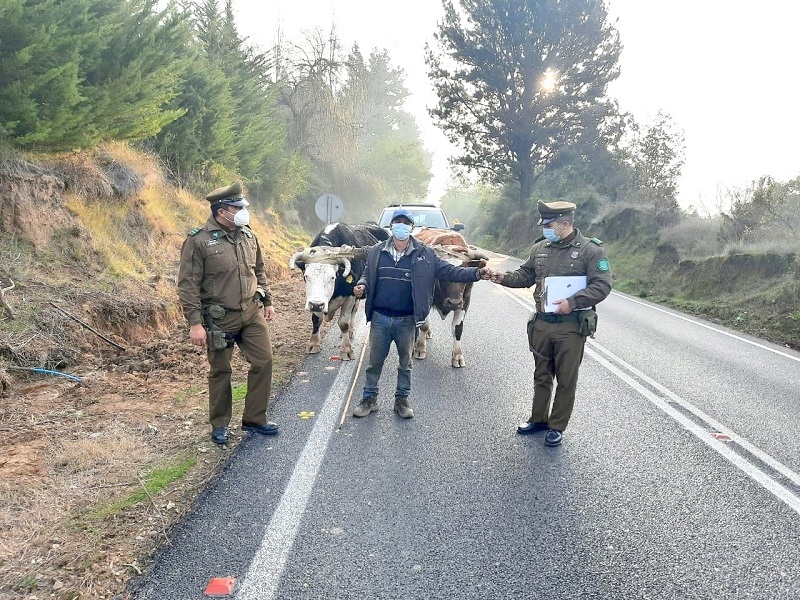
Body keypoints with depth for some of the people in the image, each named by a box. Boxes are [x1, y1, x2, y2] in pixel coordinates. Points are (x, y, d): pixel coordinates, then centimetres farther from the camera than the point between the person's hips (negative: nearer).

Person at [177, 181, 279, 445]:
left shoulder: (248, 236, 4)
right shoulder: (198, 241, -15)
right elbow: (188, 285, -15)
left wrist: (267, 301, 17)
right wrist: (195, 323, -19)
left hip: (252, 312, 5)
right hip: (220, 319, -5)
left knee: (263, 362, 5)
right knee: (220, 371, 8)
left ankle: (254, 419, 21)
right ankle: (219, 425, 27)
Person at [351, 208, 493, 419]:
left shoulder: (425, 254, -3)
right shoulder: (376, 252, 2)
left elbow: (449, 271, -5)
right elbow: (367, 275, 10)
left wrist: (477, 273, -17)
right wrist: (361, 286, -13)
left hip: (407, 320, 0)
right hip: (380, 317, 1)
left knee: (405, 362, 13)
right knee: (375, 361, 11)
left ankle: (402, 400, 29)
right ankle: (370, 399, 26)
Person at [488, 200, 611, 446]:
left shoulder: (590, 249, -10)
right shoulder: (540, 248, 6)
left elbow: (602, 285, -14)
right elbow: (525, 275, 15)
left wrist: (573, 302, -24)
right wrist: (504, 278, -3)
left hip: (571, 327, -5)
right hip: (541, 323, 5)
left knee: (566, 380, 8)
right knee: (541, 375, 18)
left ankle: (557, 427, 23)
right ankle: (538, 419, 34)